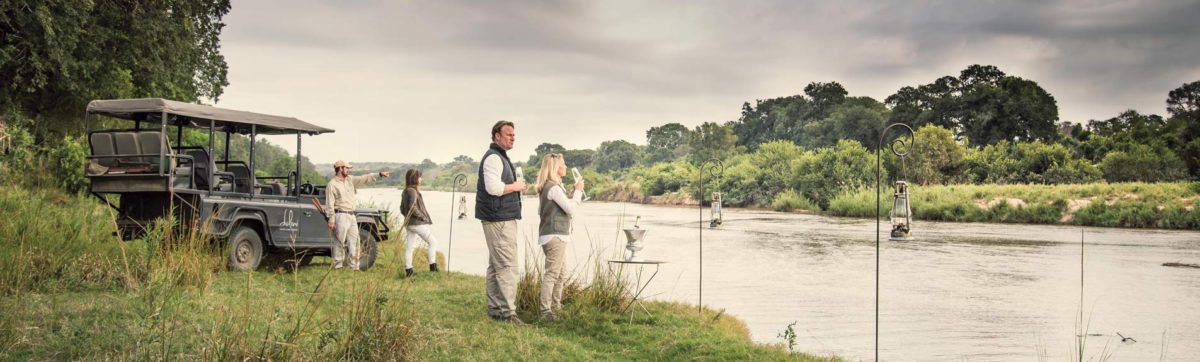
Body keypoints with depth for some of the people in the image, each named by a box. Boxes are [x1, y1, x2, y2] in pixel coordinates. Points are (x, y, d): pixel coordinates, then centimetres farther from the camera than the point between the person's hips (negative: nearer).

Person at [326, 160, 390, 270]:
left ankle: (354, 267, 13)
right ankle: (337, 267, 2)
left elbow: (364, 179, 11)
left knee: (354, 241, 8)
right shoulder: (332, 184, -9)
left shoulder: (350, 179, 12)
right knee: (340, 243, -4)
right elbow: (330, 204, -11)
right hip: (341, 215, -8)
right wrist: (331, 220, -16)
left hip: (351, 215, 8)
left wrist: (380, 174, 3)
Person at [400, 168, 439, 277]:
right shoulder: (412, 191, -17)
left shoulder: (405, 192, 12)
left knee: (409, 247, 9)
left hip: (409, 223, 9)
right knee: (433, 242, 2)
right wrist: (422, 217, -15)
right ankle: (433, 266, -2)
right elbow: (412, 207, -24)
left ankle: (408, 270, 11)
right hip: (417, 223, -9)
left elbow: (402, 208, 18)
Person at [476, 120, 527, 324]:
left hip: (498, 219, 11)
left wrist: (516, 185, 11)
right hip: (500, 220, -11)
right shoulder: (494, 157, -13)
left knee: (496, 266, 13)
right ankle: (507, 313, -12)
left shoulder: (500, 157, 20)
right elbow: (494, 187, -26)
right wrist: (515, 186, -12)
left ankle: (495, 309, 19)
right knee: (507, 266, -12)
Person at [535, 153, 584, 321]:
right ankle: (546, 311, -9)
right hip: (555, 235, -10)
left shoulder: (545, 187, 16)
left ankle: (556, 307, 22)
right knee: (552, 274, -9)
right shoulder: (554, 188, -15)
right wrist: (578, 191, -4)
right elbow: (571, 209, -17)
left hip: (555, 236, 10)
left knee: (561, 275, 16)